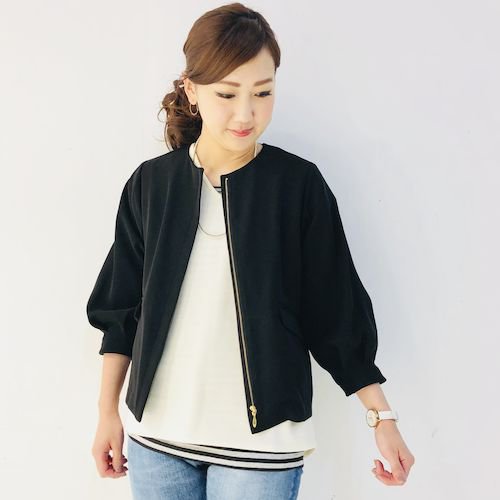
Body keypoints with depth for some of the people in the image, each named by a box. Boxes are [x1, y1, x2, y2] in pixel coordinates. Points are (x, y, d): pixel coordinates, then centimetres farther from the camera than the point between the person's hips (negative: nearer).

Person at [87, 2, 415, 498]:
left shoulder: (299, 184, -6)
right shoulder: (152, 183, 0)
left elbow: (335, 313, -2)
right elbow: (121, 308, 7)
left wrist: (382, 416, -3)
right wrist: (107, 412, 6)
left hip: (262, 440, -2)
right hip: (156, 433, 3)